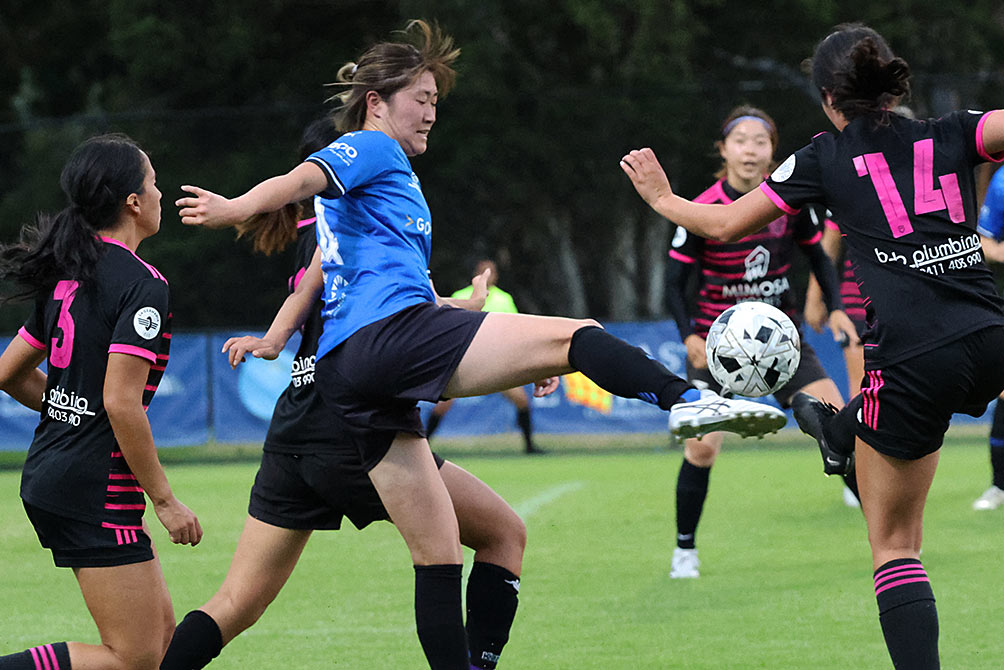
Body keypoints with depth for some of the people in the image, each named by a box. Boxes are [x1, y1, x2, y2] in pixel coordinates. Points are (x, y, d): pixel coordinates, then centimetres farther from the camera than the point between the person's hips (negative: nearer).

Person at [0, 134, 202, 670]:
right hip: (98, 490, -9)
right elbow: (121, 403, -21)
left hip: (48, 477, 9)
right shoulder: (142, 284, -15)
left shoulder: (71, 274, 11)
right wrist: (165, 501, -15)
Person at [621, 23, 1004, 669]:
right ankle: (843, 429, 64)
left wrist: (662, 197, 29)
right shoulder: (950, 135, 10)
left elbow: (726, 224, 13)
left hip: (915, 361, -3)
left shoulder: (825, 160, 7)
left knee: (895, 544, 7)